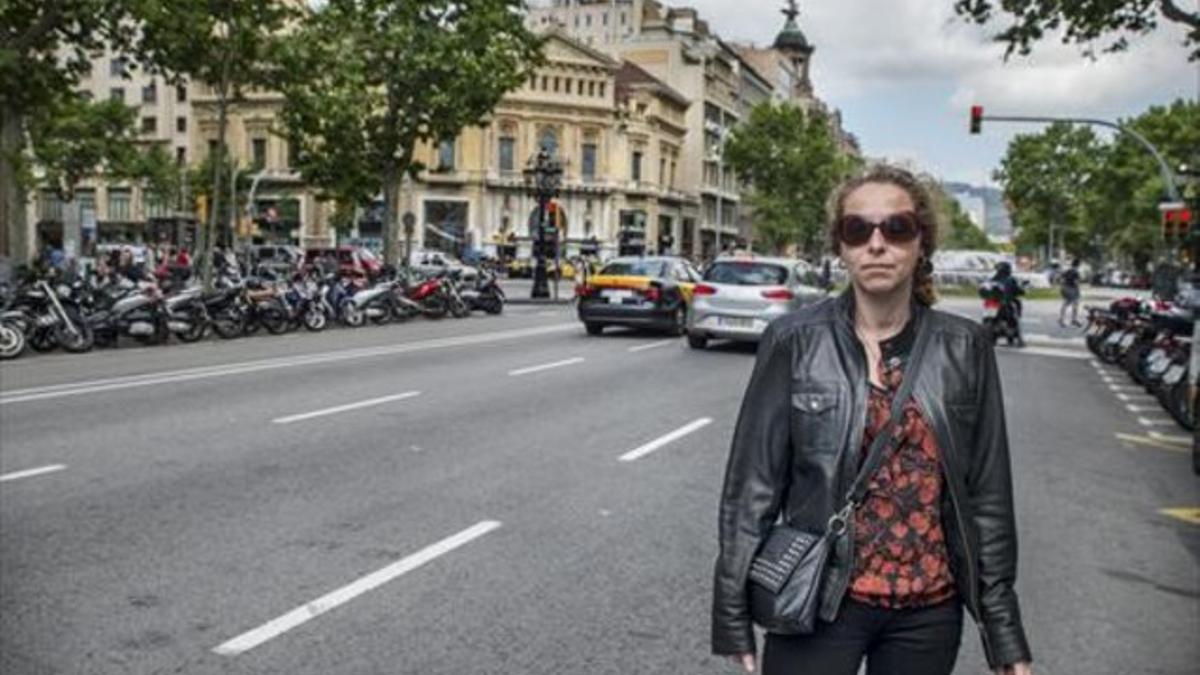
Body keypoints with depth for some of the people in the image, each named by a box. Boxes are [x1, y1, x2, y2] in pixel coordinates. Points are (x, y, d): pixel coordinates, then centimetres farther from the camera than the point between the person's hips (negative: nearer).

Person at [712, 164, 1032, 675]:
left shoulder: (964, 348, -1)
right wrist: (733, 615, -6)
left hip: (930, 609, 2)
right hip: (819, 601, -2)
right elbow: (752, 484, -6)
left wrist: (1005, 634, 3)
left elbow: (988, 496, 2)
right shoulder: (794, 341, -7)